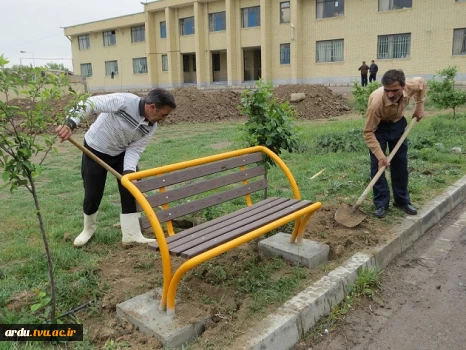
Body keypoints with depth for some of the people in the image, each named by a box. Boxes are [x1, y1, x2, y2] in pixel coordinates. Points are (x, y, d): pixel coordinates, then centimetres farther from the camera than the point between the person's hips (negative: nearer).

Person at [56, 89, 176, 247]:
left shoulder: (151, 127, -14)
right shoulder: (124, 101, -31)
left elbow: (134, 150, -13)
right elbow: (90, 103, -30)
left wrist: (129, 172, -30)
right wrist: (70, 124, -40)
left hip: (121, 154, 5)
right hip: (95, 150, -4)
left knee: (130, 192, -5)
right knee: (92, 194, 2)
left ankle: (132, 235, 5)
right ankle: (88, 229, 30)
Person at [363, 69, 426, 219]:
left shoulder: (411, 85, -29)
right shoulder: (376, 101, -41)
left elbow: (422, 83, 0)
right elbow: (368, 132, -32)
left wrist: (419, 107, -3)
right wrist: (380, 156, -35)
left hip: (398, 124, 4)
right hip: (379, 127, -4)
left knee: (401, 164, 7)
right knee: (378, 165, -10)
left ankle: (402, 200, 20)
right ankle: (381, 204, 2)